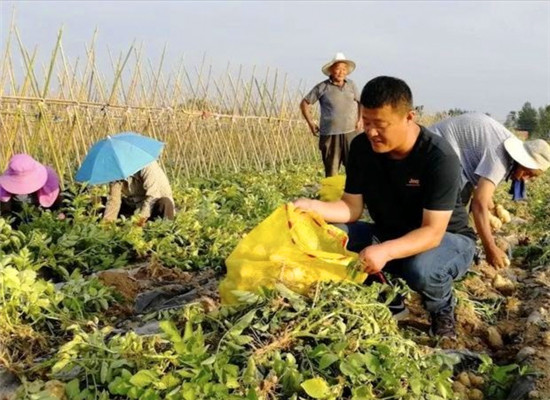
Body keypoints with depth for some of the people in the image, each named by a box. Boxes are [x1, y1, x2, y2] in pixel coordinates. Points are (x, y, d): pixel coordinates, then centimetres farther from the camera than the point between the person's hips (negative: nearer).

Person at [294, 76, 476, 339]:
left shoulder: (439, 158, -28)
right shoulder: (361, 148, -12)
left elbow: (432, 232, -31)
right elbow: (352, 208, -8)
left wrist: (385, 251, -49)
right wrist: (312, 207, -28)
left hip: (447, 239, -5)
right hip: (387, 235, 5)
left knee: (422, 269, -40)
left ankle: (442, 312, -2)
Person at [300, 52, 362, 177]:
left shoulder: (351, 85, 6)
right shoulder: (322, 87, -2)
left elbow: (360, 103, 20)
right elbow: (304, 103, 3)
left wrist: (360, 120, 6)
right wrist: (311, 123, -2)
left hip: (350, 133, 2)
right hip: (330, 134, -2)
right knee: (331, 171, 5)